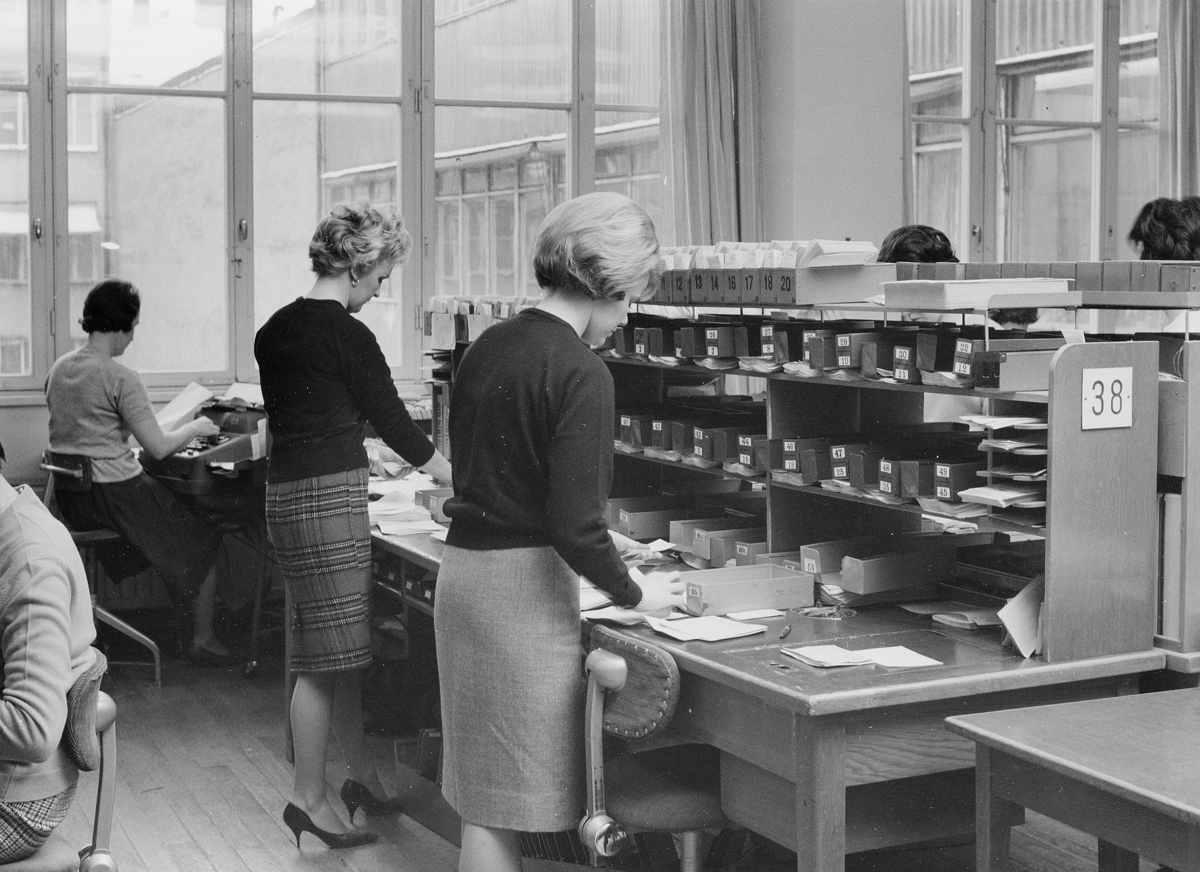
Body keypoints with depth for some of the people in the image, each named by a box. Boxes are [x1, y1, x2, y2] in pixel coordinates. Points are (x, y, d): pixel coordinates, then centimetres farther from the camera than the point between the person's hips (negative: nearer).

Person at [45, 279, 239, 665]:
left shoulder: (59, 368, 6)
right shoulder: (120, 378, -19)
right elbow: (159, 448, -19)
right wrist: (194, 428, 0)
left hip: (69, 498, 8)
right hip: (114, 494, -8)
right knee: (204, 535, 11)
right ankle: (202, 641, 15)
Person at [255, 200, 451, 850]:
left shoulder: (275, 331, 12)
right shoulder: (347, 336, -13)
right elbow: (392, 419, -8)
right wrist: (460, 480, 3)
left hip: (286, 491, 9)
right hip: (329, 497, -9)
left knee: (343, 649, 16)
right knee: (328, 656, -1)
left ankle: (362, 776, 25)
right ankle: (309, 797, 7)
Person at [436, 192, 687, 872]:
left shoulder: (487, 348, 9)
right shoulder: (580, 372, -16)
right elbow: (576, 526, -20)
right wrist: (635, 594, -2)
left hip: (464, 565, 8)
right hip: (525, 587, -8)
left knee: (485, 802, 16)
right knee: (509, 810, 2)